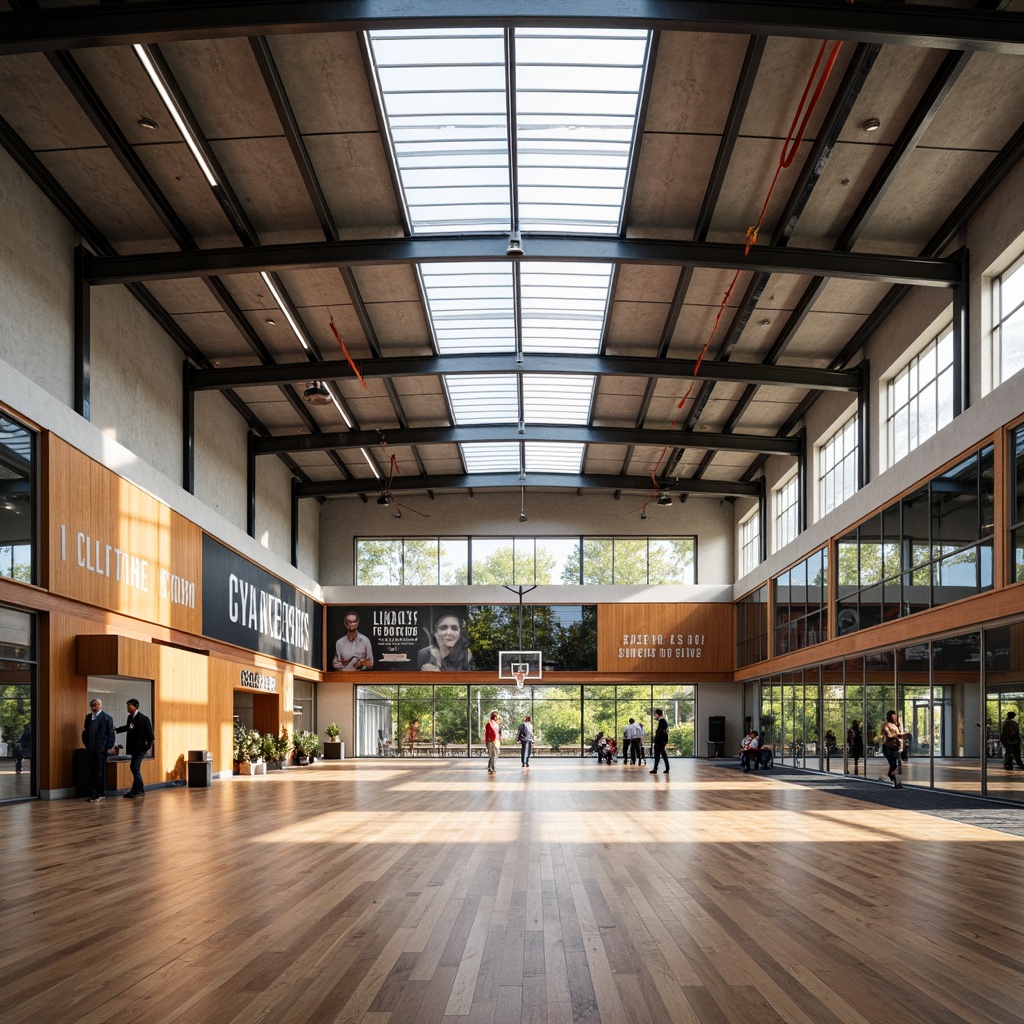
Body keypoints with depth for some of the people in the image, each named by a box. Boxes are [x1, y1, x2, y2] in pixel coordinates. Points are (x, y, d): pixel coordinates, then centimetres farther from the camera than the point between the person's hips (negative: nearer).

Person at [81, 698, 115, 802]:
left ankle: (101, 794, 0)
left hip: (101, 749, -5)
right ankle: (95, 793, 11)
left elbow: (110, 734, -4)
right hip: (91, 749, 5)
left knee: (100, 771, -4)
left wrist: (108, 747, -10)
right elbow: (85, 732, 19)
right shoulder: (88, 717, 13)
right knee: (92, 771, 5)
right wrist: (86, 744, 9)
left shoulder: (107, 718, -2)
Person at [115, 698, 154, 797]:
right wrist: (116, 730, 22)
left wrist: (149, 744, -15)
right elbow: (127, 727, 27)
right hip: (133, 747, 8)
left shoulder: (143, 719, -13)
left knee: (134, 767, -10)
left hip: (140, 747, -8)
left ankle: (136, 790, -6)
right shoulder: (130, 717, 9)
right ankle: (140, 789, 21)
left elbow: (149, 733, -12)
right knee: (135, 767, 12)